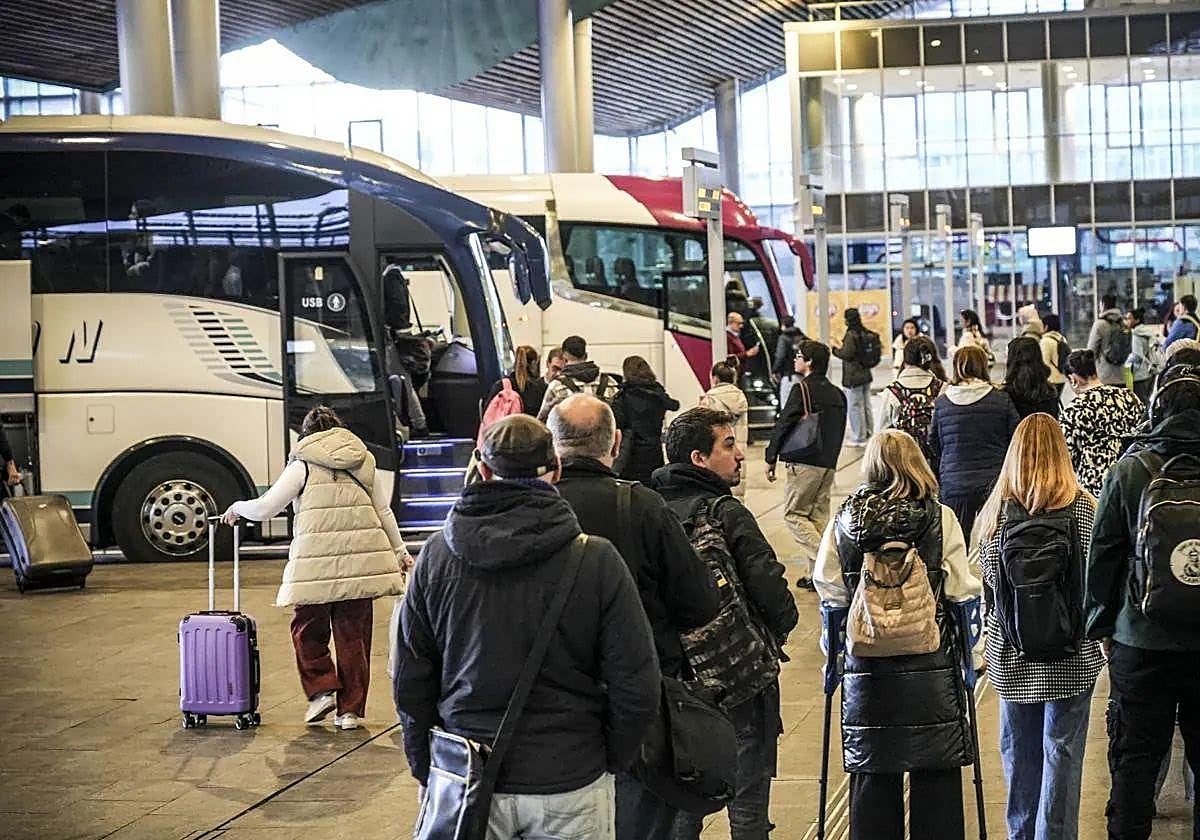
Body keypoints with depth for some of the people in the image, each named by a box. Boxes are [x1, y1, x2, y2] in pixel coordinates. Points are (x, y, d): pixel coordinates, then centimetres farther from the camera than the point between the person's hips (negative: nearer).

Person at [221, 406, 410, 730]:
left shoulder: (302, 466, 1)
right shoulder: (364, 462, 14)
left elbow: (264, 508, -1)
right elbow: (384, 512, 15)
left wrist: (238, 508, 19)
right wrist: (400, 553, 23)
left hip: (316, 563, -4)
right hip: (362, 561, 4)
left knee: (308, 629, 16)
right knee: (354, 634, 9)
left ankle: (322, 689, 6)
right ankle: (351, 709, 11)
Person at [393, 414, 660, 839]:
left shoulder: (437, 554, -4)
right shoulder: (597, 560, -11)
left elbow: (409, 681, 2)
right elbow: (636, 687, -9)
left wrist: (427, 769, 14)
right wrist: (609, 761, 8)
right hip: (569, 786, -2)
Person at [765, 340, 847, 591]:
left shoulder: (802, 389, -9)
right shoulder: (837, 394, 14)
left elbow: (783, 425, -10)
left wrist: (771, 459, -4)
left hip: (805, 463, -7)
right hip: (829, 465, 7)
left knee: (794, 514, 0)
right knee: (819, 516, 10)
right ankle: (815, 574, 8)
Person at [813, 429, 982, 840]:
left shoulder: (844, 520, 0)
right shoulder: (940, 518, -4)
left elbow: (828, 589, 0)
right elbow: (961, 590, -4)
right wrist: (966, 648, 8)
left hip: (866, 666, 2)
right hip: (930, 664, -2)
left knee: (872, 774, 8)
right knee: (935, 775, 6)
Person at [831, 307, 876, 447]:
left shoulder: (851, 335, -18)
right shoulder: (865, 333, 7)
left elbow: (847, 355, -21)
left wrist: (837, 348, -3)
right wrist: (843, 346, 16)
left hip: (853, 377, -8)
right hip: (866, 374, 8)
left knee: (855, 406, 0)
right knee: (866, 405, 16)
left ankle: (859, 438, 4)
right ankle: (869, 434, 24)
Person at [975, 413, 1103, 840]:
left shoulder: (996, 511, -4)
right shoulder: (1081, 507, -10)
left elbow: (988, 579, 0)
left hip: (1011, 656, 2)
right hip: (1072, 654, -2)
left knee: (1019, 752, 14)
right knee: (1062, 752, 5)